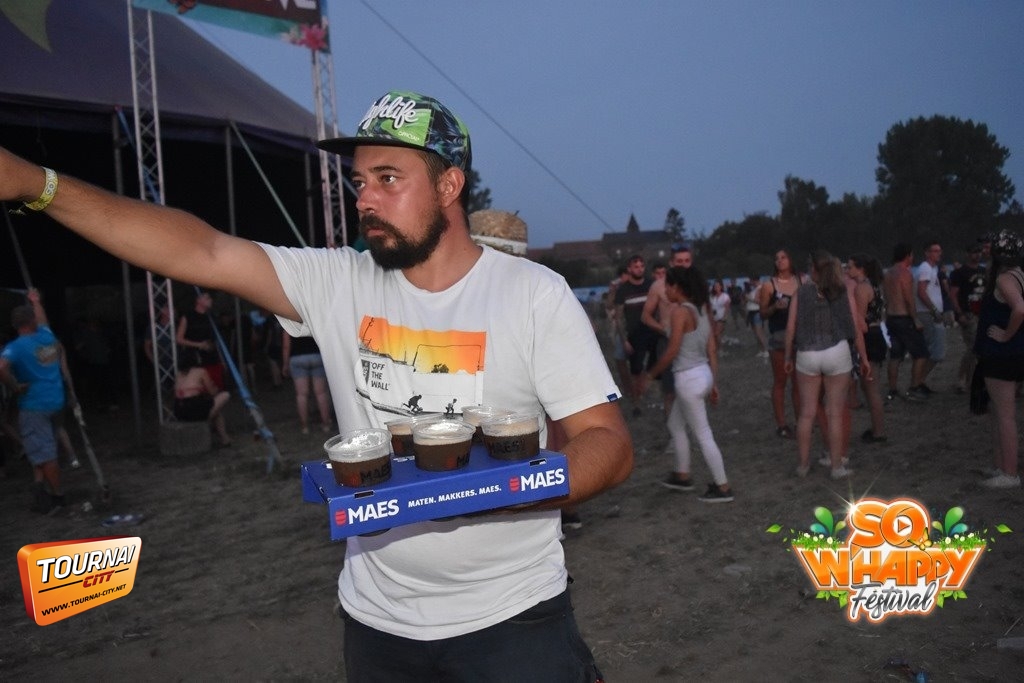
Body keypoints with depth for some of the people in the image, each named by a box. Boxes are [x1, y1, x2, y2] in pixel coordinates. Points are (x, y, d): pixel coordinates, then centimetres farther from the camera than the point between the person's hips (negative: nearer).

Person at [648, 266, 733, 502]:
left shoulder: (680, 311, -16)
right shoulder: (700, 310, 9)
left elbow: (672, 352, -18)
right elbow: (712, 349, 10)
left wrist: (651, 374, -5)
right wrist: (713, 382, 15)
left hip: (689, 379, -9)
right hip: (702, 374, 9)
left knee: (703, 435, 1)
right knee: (675, 425, 23)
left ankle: (722, 487, 10)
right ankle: (682, 476, 33)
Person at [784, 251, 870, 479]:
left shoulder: (802, 292, 0)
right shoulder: (843, 292, 2)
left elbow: (790, 328, -2)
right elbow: (856, 328, 2)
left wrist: (788, 357, 9)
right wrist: (864, 358, 11)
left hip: (807, 355, 0)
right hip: (837, 353, 0)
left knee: (807, 413, 9)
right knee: (835, 413, 6)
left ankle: (803, 465, 18)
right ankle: (837, 466, 13)